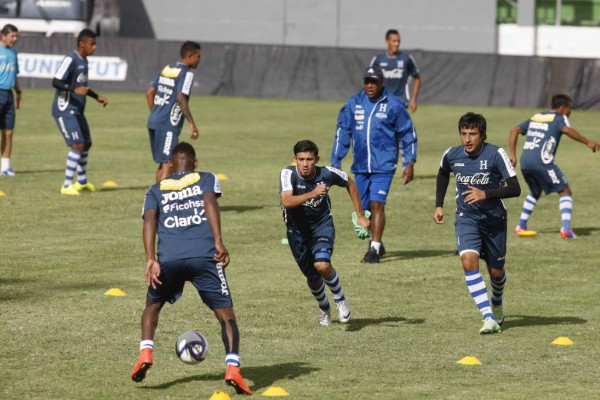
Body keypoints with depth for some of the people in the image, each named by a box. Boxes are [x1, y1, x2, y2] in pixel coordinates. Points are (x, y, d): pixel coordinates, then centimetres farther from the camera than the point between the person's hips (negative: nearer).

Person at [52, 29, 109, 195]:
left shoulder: (84, 61, 13)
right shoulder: (70, 60, -17)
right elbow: (56, 82, -23)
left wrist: (97, 97, 22)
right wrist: (75, 90, -35)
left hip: (77, 111, 10)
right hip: (65, 110, -10)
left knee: (86, 144, 17)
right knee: (77, 144, -17)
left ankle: (82, 182, 34)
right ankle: (67, 185, -13)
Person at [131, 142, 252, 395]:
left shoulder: (156, 190, 24)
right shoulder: (206, 179, 20)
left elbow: (150, 220, 6)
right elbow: (210, 203, -1)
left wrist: (151, 260, -4)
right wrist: (218, 242, -11)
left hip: (168, 258, 2)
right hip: (204, 256, -2)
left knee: (153, 305, 27)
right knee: (225, 315, 3)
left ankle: (145, 354, 7)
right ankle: (232, 367, -17)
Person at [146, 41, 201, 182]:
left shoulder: (166, 69, 15)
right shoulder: (186, 73, -9)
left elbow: (149, 93, 18)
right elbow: (181, 98, -21)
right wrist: (191, 124, -19)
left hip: (154, 122, 8)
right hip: (168, 126, -8)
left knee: (162, 163, 17)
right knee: (168, 164, -9)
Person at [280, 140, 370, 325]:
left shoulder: (327, 173, -18)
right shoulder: (288, 174, -22)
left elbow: (350, 183, 4)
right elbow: (286, 201, -39)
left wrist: (360, 216, 7)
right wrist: (312, 194, -52)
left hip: (322, 226, -1)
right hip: (298, 231, 1)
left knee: (322, 265, -27)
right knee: (312, 277, 12)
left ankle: (340, 299, 2)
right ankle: (324, 308, 44)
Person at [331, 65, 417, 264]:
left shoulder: (394, 104, -4)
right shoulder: (353, 103, 4)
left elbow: (407, 133, 3)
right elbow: (342, 132, 9)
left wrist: (409, 163, 0)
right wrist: (336, 162, 6)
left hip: (384, 165, -4)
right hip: (360, 165, 4)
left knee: (377, 204, -15)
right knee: (365, 208, 10)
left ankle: (375, 248, -14)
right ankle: (376, 244, 28)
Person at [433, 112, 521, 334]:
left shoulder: (495, 154, -19)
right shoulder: (452, 155, -8)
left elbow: (515, 189, -23)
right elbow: (443, 174, 17)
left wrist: (485, 194, -35)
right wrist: (439, 205, 12)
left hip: (494, 219, -1)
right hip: (466, 218, 1)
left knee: (496, 272, 12)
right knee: (468, 261, -24)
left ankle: (497, 303, 48)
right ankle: (489, 318, -28)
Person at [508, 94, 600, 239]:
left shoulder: (536, 117, 24)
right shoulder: (559, 118, 4)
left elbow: (515, 130, 21)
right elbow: (567, 130, -18)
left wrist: (512, 154, 21)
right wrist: (587, 142, -17)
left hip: (525, 162, 7)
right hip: (542, 162, -7)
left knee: (535, 192, 31)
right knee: (565, 192, 1)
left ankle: (521, 226, 28)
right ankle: (566, 228, -14)